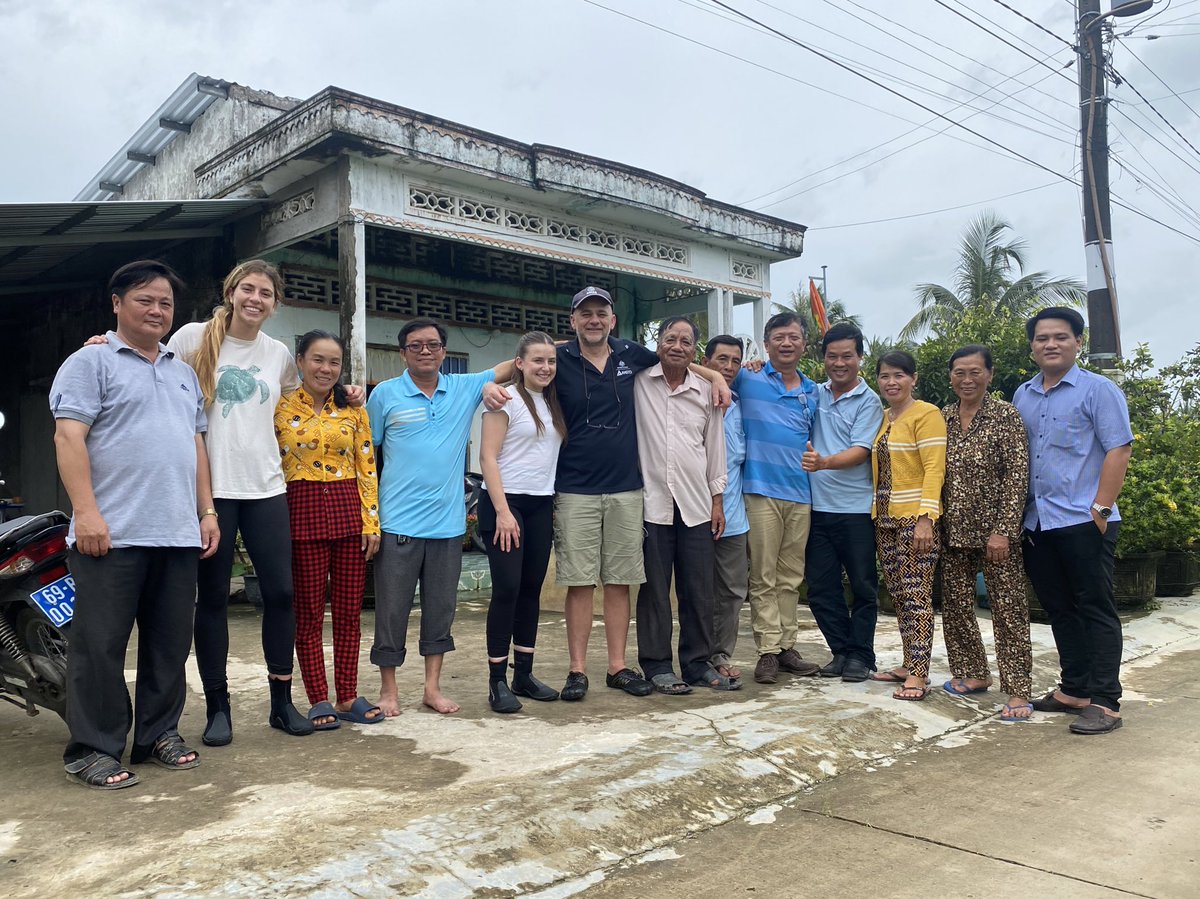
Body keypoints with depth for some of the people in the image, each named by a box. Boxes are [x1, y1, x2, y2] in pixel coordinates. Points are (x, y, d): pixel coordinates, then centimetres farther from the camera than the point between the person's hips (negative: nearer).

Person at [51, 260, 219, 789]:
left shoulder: (184, 374, 21)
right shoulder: (92, 362, 1)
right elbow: (69, 437, -9)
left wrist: (207, 512, 14)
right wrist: (86, 511, -18)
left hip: (178, 535, 6)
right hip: (112, 533, -6)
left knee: (170, 644, 11)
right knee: (101, 645, 0)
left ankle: (159, 734, 23)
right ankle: (92, 749, 10)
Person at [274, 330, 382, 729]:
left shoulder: (352, 410, 7)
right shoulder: (281, 408, 2)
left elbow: (367, 468, 6)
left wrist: (371, 521, -1)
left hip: (349, 512, 2)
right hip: (302, 512, -2)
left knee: (349, 610, 6)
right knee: (308, 612, 4)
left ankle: (348, 696, 16)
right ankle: (319, 700, 14)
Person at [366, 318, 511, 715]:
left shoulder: (466, 388, 7)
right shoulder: (385, 394, 1)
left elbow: (515, 366, 14)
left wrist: (491, 384, -5)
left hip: (448, 522, 3)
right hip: (398, 522, -3)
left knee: (441, 607, 11)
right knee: (392, 609, 4)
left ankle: (433, 687, 23)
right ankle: (388, 689, 19)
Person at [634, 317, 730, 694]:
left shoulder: (705, 392, 9)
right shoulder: (639, 382, 1)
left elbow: (715, 447, 13)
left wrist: (718, 500, 12)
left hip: (696, 504, 3)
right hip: (652, 501, -3)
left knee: (699, 589, 8)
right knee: (654, 589, 3)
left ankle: (698, 662, 20)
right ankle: (656, 665, 14)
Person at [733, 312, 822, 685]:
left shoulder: (813, 392, 16)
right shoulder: (747, 379, 1)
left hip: (801, 494, 5)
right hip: (762, 490, -4)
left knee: (791, 578, 10)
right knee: (764, 577, -3)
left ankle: (787, 646, 19)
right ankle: (768, 651, 4)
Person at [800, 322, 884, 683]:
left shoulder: (869, 401, -2)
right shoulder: (814, 394, 10)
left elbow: (860, 451, -12)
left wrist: (823, 462, -30)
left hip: (856, 508, -4)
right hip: (817, 507, 4)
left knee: (864, 586, 4)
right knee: (820, 587, 8)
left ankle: (860, 655, 17)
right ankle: (841, 650, 22)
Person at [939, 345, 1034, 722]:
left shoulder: (1005, 415, -6)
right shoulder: (943, 418, 9)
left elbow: (1018, 475, -11)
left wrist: (1003, 530, -16)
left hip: (994, 529, -5)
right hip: (954, 530, 6)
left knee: (1008, 609, -3)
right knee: (956, 605, 11)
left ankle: (1018, 691, 3)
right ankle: (973, 673, 27)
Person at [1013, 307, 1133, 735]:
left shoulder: (1098, 390, -3)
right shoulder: (1022, 395, 14)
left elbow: (1118, 450, -9)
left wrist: (1100, 510, -15)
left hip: (1083, 521, -6)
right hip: (1037, 523, 6)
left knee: (1095, 611, -1)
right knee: (1060, 610, 13)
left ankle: (1104, 702, 4)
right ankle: (1073, 689, 23)